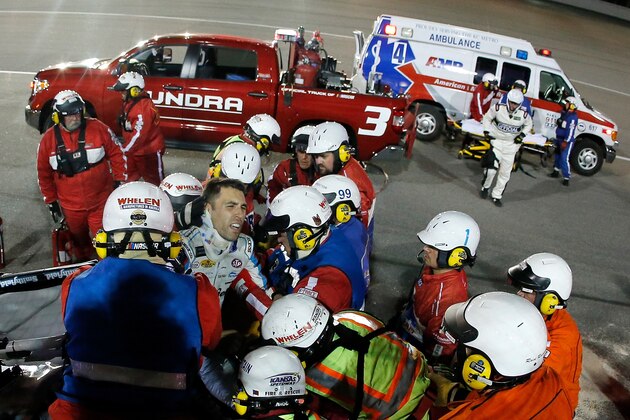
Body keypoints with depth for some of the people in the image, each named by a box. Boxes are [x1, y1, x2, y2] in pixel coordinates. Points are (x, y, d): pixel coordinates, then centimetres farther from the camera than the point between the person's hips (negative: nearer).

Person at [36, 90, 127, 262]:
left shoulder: (98, 129, -11)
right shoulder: (49, 139, -5)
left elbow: (116, 154, -1)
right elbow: (44, 173, 5)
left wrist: (120, 182, -3)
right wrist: (51, 201, 7)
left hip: (101, 202, -2)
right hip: (70, 206, 3)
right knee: (79, 239, 22)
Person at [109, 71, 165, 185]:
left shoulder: (144, 107, -26)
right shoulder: (128, 103, 6)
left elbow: (139, 135, -29)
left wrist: (124, 150, -26)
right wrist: (125, 147, 17)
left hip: (149, 152, -9)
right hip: (133, 151, 10)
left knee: (154, 182, 4)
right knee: (128, 179, 18)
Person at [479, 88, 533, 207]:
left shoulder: (524, 114, -10)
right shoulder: (498, 108, -14)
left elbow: (528, 125, 11)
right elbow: (487, 118, 3)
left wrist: (522, 135, -5)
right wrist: (487, 131, -7)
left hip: (511, 145, 2)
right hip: (497, 141, -2)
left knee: (505, 173, 7)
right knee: (491, 167, -15)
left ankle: (497, 196, 22)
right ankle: (485, 187, 14)